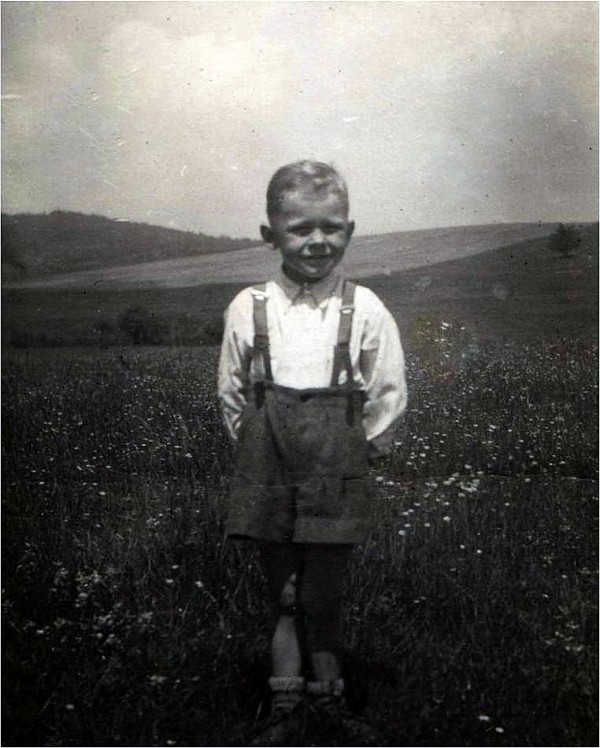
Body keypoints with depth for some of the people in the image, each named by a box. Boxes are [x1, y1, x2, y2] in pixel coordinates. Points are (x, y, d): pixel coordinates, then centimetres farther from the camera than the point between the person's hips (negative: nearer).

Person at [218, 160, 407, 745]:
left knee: (324, 599, 10)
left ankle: (327, 696, 31)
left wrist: (357, 451, 1)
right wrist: (258, 447, 5)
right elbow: (231, 393, 7)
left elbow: (388, 395, 2)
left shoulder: (365, 311, -5)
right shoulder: (248, 309, -3)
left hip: (336, 486, -1)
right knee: (282, 595, 12)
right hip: (269, 481, 1)